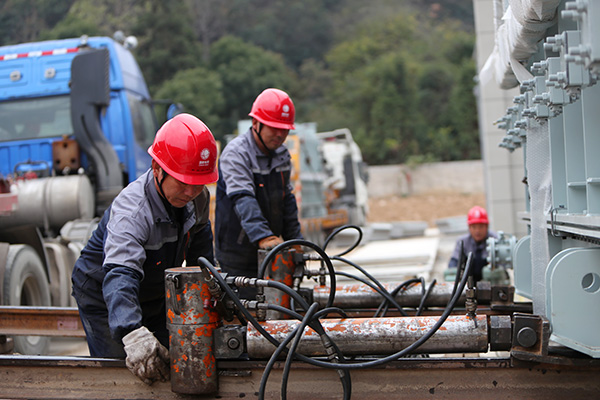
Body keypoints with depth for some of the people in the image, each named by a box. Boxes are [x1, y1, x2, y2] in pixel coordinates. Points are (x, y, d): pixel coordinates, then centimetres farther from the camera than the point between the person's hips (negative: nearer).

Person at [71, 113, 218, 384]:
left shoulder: (197, 197, -14)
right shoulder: (132, 210, -38)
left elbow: (198, 240, 8)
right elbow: (120, 274, -54)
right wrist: (132, 332, -69)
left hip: (155, 296, 7)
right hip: (103, 299, -6)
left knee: (167, 366, 10)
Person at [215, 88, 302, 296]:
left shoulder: (282, 154, 11)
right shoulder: (235, 153, -15)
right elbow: (243, 200, -30)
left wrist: (295, 240, 15)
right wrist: (263, 237, -43)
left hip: (272, 253, 7)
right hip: (238, 257, -7)